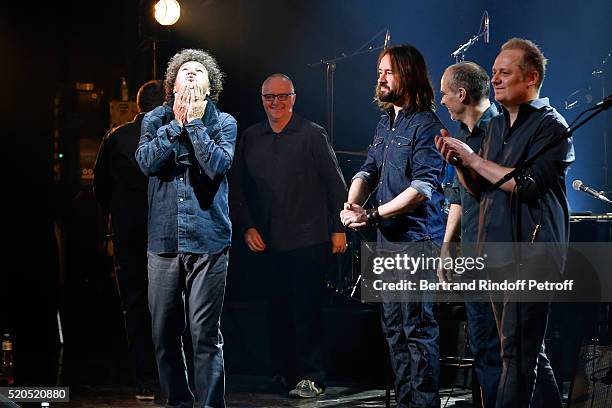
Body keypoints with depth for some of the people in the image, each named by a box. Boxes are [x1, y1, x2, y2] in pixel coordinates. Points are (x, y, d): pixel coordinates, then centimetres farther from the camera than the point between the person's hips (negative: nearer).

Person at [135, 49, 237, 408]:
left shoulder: (223, 122, 4)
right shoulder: (155, 120, 9)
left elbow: (218, 165, -13)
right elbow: (147, 161, -8)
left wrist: (194, 122, -10)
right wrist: (177, 122, -8)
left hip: (208, 241, -2)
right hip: (164, 240, 2)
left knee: (206, 335, -4)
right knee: (164, 333, 6)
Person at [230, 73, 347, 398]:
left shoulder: (312, 135, -2)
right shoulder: (250, 138, 9)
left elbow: (336, 184, -1)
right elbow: (238, 188, 14)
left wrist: (339, 229, -4)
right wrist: (247, 227, 4)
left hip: (309, 240, -4)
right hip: (268, 243, 4)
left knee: (305, 308, -5)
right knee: (277, 309, 9)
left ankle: (311, 377, 0)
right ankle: (283, 371, 21)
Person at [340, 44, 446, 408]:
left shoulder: (425, 124, -11)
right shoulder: (386, 123, 15)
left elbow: (423, 186, -19)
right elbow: (369, 170, 17)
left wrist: (373, 215, -21)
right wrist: (351, 203, -4)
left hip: (417, 240, -9)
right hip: (388, 240, 9)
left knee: (418, 328, -7)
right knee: (394, 327, 12)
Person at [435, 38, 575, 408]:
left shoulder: (550, 125, -8)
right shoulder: (497, 125, 18)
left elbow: (526, 184, -20)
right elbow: (480, 188, 21)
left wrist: (474, 158, -13)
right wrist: (458, 163, 2)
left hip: (533, 253, -9)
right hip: (498, 253, 9)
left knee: (518, 352, -11)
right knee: (529, 350, 13)